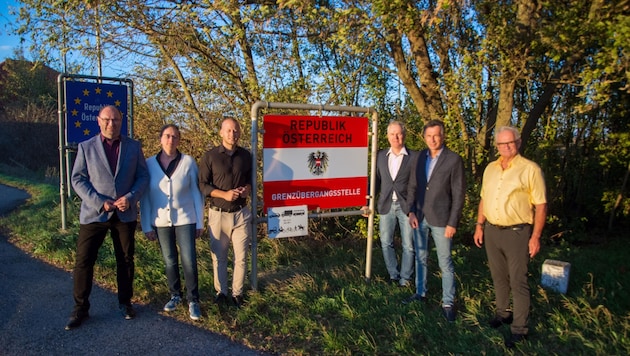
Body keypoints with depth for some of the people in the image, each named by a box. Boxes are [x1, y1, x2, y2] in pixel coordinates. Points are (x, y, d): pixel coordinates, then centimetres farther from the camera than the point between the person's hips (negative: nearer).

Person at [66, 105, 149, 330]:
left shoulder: (133, 147, 4)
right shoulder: (86, 147, 2)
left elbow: (143, 176, 2)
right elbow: (78, 179, -3)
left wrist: (130, 198, -15)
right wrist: (100, 202, -15)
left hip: (125, 214, 1)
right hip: (94, 213, -1)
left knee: (126, 261, 10)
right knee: (83, 261, 1)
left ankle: (125, 302, 27)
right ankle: (80, 308, 17)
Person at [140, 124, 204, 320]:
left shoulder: (188, 162, -5)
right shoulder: (149, 164, -1)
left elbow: (196, 193, -1)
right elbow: (145, 196, 2)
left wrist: (199, 222, -2)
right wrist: (147, 225, 0)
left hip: (185, 219, -2)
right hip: (161, 221, 2)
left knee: (189, 261, -4)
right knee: (170, 261, 12)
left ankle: (193, 300, 12)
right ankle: (175, 295, 31)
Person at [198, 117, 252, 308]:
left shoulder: (246, 155, 5)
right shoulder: (210, 156, -3)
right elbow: (202, 185, -5)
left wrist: (247, 189, -7)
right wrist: (225, 194, -18)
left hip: (241, 213, 2)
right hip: (218, 214, -1)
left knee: (241, 257, 5)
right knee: (219, 256, 9)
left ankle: (237, 293, 20)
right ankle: (220, 292, 25)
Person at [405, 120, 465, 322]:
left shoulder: (454, 160, -9)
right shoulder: (420, 157, 4)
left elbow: (458, 194, -9)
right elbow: (413, 186, 8)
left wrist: (452, 223, -12)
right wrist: (412, 211, -1)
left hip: (440, 219, -5)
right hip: (419, 217, 5)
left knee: (445, 263, 4)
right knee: (420, 257, 17)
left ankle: (448, 303, 16)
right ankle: (420, 292, 33)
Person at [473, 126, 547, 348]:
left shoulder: (530, 169, -9)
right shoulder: (490, 169, 9)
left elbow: (541, 205, -8)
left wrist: (536, 236, -12)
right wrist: (479, 226, 10)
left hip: (517, 232, -5)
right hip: (492, 230, 6)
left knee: (518, 281, 1)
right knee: (498, 277, 17)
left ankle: (519, 329, 12)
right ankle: (502, 313, 35)